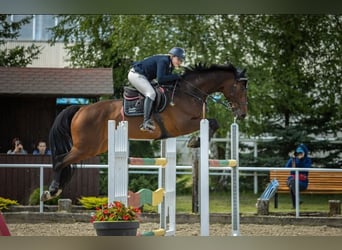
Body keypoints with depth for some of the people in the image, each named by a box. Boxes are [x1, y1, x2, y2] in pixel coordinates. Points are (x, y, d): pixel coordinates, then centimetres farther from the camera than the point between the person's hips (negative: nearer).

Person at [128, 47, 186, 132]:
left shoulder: (170, 65, 5)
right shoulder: (163, 61, -24)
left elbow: (165, 80, 7)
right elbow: (160, 79, -32)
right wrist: (175, 76, -25)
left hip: (143, 77, 11)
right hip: (136, 74, -11)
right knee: (151, 93, -25)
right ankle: (146, 123, -32)